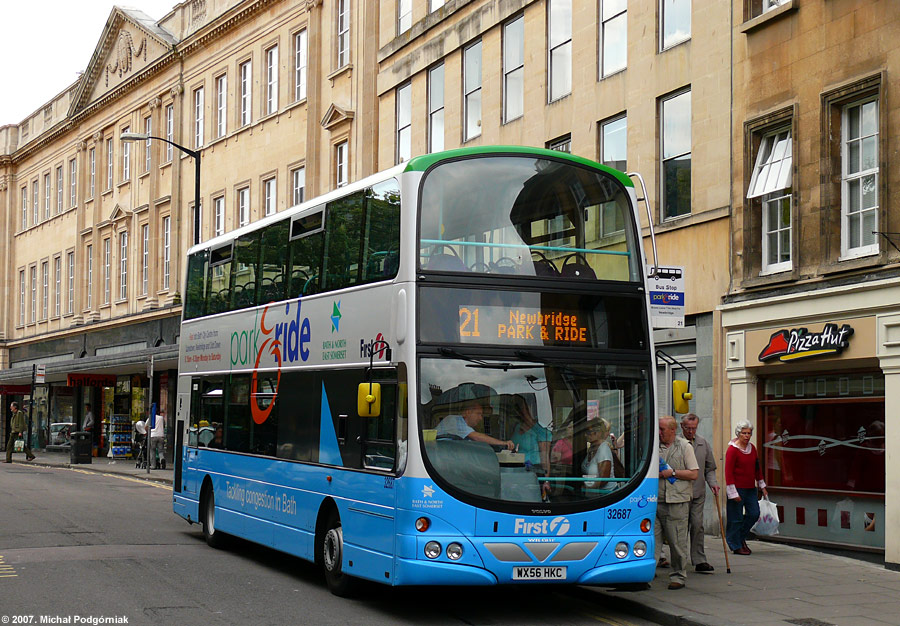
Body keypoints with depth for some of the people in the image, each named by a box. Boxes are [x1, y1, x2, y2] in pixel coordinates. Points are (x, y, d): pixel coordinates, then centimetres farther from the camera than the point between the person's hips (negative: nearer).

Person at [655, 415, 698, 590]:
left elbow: (694, 474, -2)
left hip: (677, 502, -3)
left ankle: (678, 576, 10)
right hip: (655, 501, 3)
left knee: (677, 542, 1)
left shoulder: (685, 447, 2)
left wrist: (672, 472, -9)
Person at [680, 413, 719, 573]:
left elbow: (709, 468, 17)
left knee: (697, 525, -3)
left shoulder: (703, 444, 11)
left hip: (698, 493, 3)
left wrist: (713, 483, 3)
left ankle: (699, 561, -1)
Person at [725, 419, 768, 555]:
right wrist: (733, 493, -17)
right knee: (736, 518, -1)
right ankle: (736, 546, 11)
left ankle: (741, 537, 25)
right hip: (737, 489, -7)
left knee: (754, 513, 4)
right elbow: (728, 472, -14)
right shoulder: (732, 449, -12)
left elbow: (757, 468, 20)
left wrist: (762, 486, 20)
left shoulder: (752, 448, 10)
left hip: (750, 488, 7)